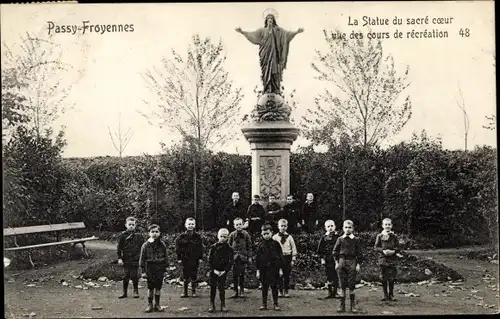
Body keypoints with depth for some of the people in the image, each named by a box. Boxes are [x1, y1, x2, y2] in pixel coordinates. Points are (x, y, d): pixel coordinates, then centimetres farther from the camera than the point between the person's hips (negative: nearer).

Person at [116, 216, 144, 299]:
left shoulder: (138, 236, 0)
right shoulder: (123, 235, 0)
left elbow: (142, 248, 5)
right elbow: (119, 247, 1)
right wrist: (119, 258, -4)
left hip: (135, 259, 0)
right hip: (126, 259, 1)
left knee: (134, 276, 3)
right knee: (126, 276, 6)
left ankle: (136, 291, 18)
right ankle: (124, 292, 17)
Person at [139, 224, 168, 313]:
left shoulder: (162, 245, 3)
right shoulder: (145, 245, -3)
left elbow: (165, 258, 10)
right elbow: (142, 259, -1)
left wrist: (165, 269, 9)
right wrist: (143, 271, -4)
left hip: (160, 268, 2)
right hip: (150, 268, -1)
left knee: (158, 287, 7)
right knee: (150, 288, 3)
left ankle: (157, 304, 18)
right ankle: (150, 305, 13)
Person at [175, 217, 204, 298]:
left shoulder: (197, 236, 1)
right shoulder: (182, 236, -1)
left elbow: (200, 247, 4)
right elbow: (178, 247, 1)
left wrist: (201, 257, -1)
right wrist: (179, 258, -3)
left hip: (195, 259, 0)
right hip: (185, 259, 0)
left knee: (194, 276, 5)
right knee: (185, 276, 6)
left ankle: (193, 291, 16)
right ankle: (185, 292, 15)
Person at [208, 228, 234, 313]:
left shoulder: (229, 249, -1)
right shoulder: (213, 247, -1)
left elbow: (230, 261, -2)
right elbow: (210, 259, -1)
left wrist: (225, 270, -11)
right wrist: (214, 270, -10)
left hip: (223, 272, 0)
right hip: (213, 271, 0)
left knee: (222, 288, 2)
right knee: (213, 288, 3)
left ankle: (223, 305, 11)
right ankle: (212, 305, 10)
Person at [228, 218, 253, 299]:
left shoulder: (246, 234, 2)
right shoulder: (232, 235, 4)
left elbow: (249, 246, 6)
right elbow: (229, 246, 9)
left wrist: (249, 257, 2)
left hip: (243, 257, -1)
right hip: (234, 257, 1)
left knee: (242, 274, 2)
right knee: (234, 275, 2)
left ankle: (242, 291, 13)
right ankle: (235, 291, 9)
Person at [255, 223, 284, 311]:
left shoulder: (275, 244, -1)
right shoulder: (261, 245, 4)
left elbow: (280, 256, 1)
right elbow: (257, 258, 6)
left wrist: (280, 269, -1)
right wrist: (258, 270, 3)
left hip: (273, 268, -2)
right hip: (263, 269, 2)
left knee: (274, 286, 2)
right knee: (264, 286, 7)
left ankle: (276, 304, 11)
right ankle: (264, 304, 14)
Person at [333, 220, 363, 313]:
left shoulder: (356, 240, 2)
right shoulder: (340, 239, 5)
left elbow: (359, 253, 4)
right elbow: (335, 251, 9)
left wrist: (358, 264, -2)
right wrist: (336, 262, 2)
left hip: (352, 262, -1)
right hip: (342, 261, 1)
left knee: (351, 285, -1)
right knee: (342, 285, 4)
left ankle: (353, 306, 9)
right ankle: (342, 306, 10)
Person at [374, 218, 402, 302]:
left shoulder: (394, 236, 4)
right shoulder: (379, 236, 3)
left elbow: (397, 247, 5)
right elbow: (376, 247, 2)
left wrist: (393, 251, -15)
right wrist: (383, 251, -15)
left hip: (392, 258, 0)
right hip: (383, 258, 0)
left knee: (392, 278, 2)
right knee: (384, 278, 4)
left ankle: (391, 295, 14)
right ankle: (385, 295, 15)